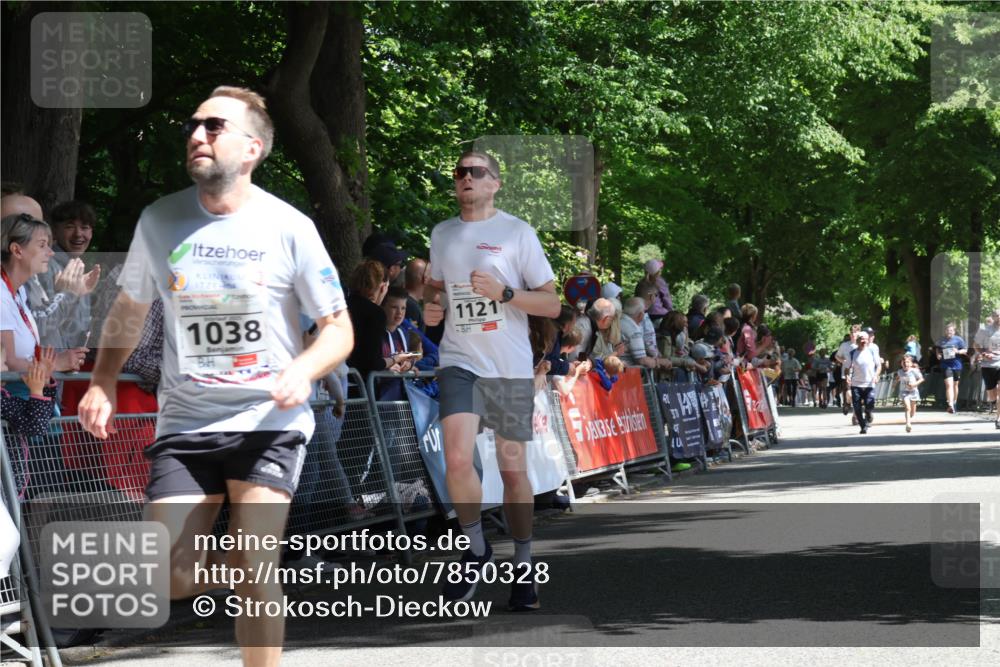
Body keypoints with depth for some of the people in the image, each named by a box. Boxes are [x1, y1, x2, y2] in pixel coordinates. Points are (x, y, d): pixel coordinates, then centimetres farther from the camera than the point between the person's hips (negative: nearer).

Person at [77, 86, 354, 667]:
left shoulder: (289, 228, -6)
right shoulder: (160, 221, 2)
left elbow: (339, 329, -1)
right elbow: (130, 311, 17)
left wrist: (304, 370, -21)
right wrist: (103, 384, 3)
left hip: (268, 422, -3)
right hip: (185, 422, 3)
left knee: (256, 576, -11)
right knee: (173, 580, -6)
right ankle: (236, 561, 28)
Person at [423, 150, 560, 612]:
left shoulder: (517, 232, -1)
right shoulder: (441, 234, 11)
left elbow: (552, 303, -2)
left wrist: (504, 292, -17)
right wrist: (429, 307, 5)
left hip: (511, 367, -2)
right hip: (459, 361, 2)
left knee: (513, 468, 4)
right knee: (457, 461, -18)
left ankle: (523, 568, 19)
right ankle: (476, 551, 5)